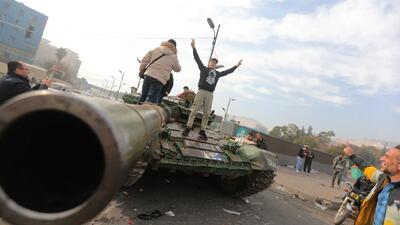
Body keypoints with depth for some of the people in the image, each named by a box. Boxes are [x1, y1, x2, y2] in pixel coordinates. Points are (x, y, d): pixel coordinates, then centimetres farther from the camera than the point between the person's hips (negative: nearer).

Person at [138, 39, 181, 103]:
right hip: (159, 80, -4)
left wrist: (141, 69, 24)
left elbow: (145, 60, 10)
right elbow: (177, 69, 20)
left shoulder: (156, 49, 12)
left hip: (148, 75, 4)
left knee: (143, 96, 18)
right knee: (151, 100, -4)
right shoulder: (173, 56, 5)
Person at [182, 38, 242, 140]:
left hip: (210, 94, 4)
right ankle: (188, 127, -3)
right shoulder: (203, 69, 11)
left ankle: (202, 130, 7)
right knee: (194, 110, -7)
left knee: (206, 113, 2)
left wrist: (236, 66, 29)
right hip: (201, 92, -4)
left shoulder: (217, 73, 20)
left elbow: (228, 71, 27)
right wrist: (194, 48, -1)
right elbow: (197, 59, 5)